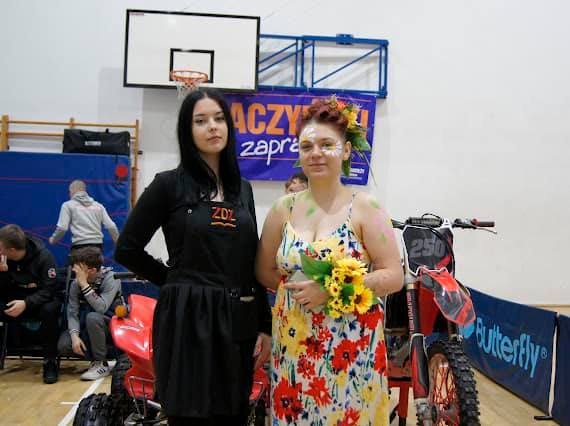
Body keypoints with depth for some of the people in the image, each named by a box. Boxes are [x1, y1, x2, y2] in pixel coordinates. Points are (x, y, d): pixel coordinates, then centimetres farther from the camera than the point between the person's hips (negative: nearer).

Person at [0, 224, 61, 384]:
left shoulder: (44, 257, -20)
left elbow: (49, 290, -22)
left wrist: (26, 303, -37)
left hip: (42, 300, -4)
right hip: (17, 301, 4)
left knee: (50, 310, -38)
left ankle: (50, 361, -24)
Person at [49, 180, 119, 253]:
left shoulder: (68, 205, 7)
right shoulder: (98, 206, 16)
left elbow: (62, 228, -3)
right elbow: (111, 227, 8)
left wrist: (53, 240, 17)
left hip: (79, 246, -3)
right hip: (97, 245, 4)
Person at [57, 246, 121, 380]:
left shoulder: (110, 278, -18)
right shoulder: (75, 284, -4)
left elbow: (101, 308, -31)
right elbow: (72, 312, -8)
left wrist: (84, 285, -32)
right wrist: (74, 335, -25)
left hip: (112, 325, -4)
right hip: (85, 326, 4)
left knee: (93, 317, -36)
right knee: (64, 345, -22)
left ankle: (101, 364, -20)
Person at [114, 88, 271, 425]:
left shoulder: (242, 188, 12)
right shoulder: (170, 184, -3)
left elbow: (252, 264, 12)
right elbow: (127, 250, -1)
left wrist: (265, 325, 7)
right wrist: (178, 281, 4)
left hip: (238, 322, 5)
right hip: (188, 320, -5)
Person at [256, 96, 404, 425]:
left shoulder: (366, 208, -6)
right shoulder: (284, 209, 5)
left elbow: (394, 276, -11)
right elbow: (265, 271, 11)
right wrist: (298, 287, -4)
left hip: (353, 348, -3)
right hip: (294, 347, 3)